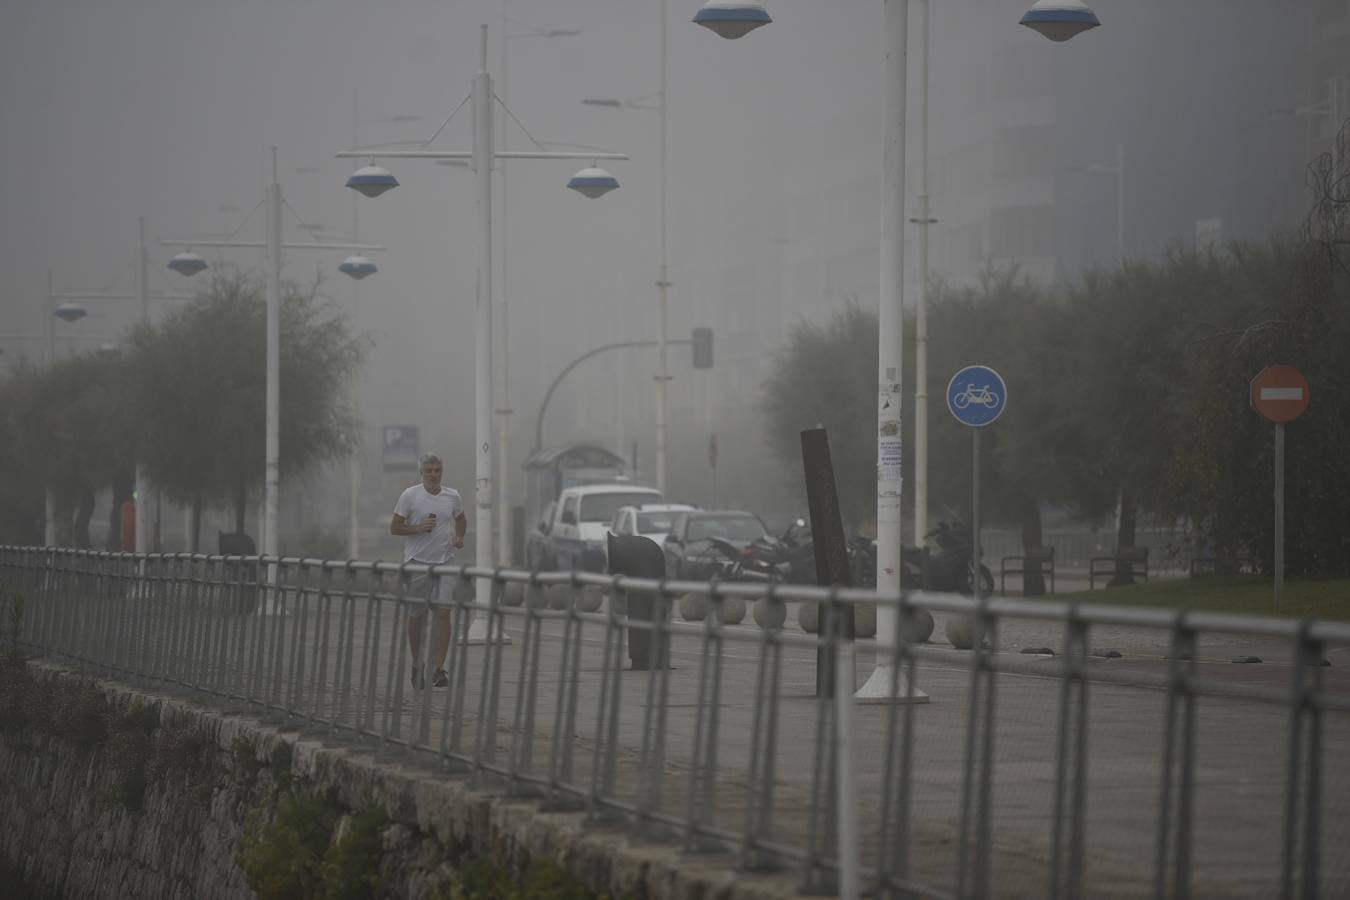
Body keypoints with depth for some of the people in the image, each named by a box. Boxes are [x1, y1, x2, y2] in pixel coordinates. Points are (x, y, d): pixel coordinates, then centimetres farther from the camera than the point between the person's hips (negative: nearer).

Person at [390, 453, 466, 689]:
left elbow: (461, 518, 26)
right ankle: (417, 664, 24)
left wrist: (460, 537, 7)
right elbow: (394, 527, -2)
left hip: (445, 561, 2)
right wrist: (419, 528, -17)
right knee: (416, 615, 6)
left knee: (443, 612, -11)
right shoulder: (410, 496, -2)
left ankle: (438, 670, -13)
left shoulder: (453, 497, 7)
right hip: (418, 561, -1)